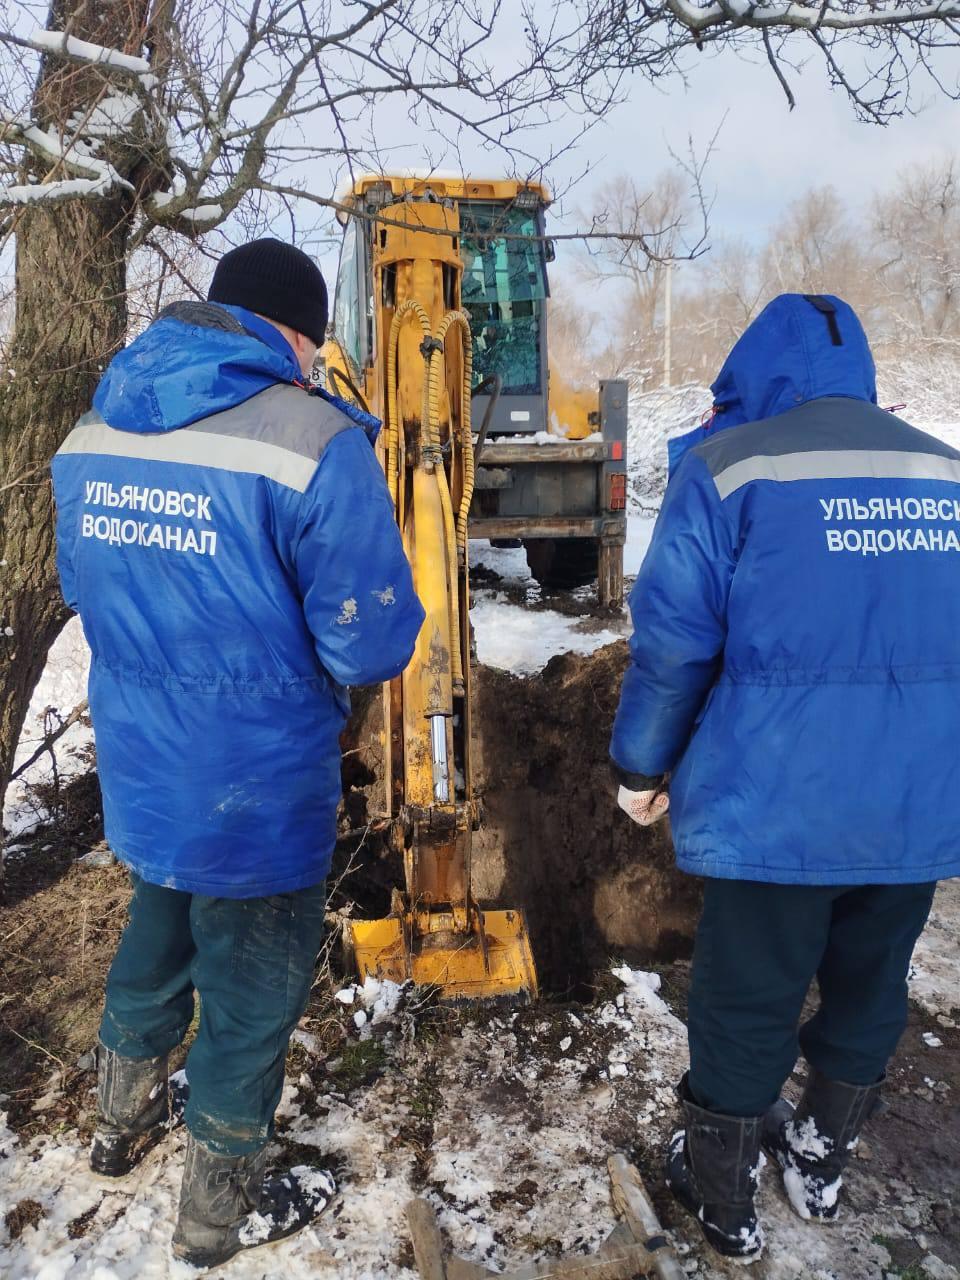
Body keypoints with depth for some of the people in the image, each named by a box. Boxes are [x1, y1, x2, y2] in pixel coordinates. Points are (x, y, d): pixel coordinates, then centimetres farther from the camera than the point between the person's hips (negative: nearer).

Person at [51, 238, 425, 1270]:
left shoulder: (91, 435, -1)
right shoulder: (316, 445, -23)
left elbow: (84, 589, 11)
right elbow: (372, 648, -23)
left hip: (137, 779, 7)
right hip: (258, 799, -6)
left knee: (154, 941, 30)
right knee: (251, 990, 16)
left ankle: (122, 1123, 55)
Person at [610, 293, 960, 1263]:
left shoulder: (730, 466, -7)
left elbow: (672, 636, -11)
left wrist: (641, 765, 2)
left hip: (774, 805, -5)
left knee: (746, 1003, 13)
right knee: (869, 986, 23)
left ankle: (723, 1201, 33)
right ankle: (821, 1165, 44)